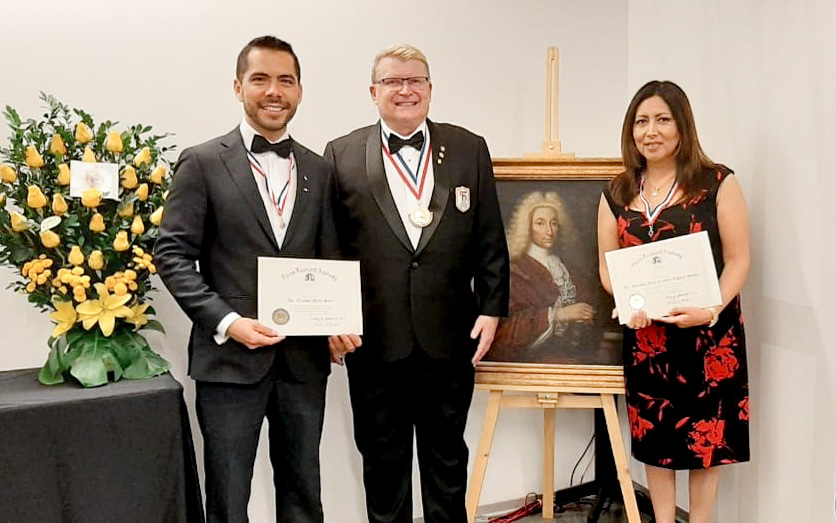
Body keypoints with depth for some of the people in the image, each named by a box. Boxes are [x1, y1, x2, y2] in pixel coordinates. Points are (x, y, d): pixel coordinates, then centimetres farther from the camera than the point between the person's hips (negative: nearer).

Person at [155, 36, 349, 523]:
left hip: (305, 358, 4)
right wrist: (227, 322, -17)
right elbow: (173, 255, -6)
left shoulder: (318, 171, 10)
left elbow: (330, 261, 12)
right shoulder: (203, 163, -2)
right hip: (230, 356, -3)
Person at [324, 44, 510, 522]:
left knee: (447, 456, 16)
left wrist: (491, 307, -2)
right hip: (374, 340, -1)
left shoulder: (469, 149, 5)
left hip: (449, 338, 1)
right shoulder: (342, 155, 2)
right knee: (383, 460, 13)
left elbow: (491, 240, 4)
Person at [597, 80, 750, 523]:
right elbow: (607, 264, 8)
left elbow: (738, 260, -6)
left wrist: (712, 310, -21)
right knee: (654, 436, 10)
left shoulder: (717, 183, -4)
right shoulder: (617, 194, 7)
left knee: (706, 435, 7)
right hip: (645, 333, 3)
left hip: (708, 332, -3)